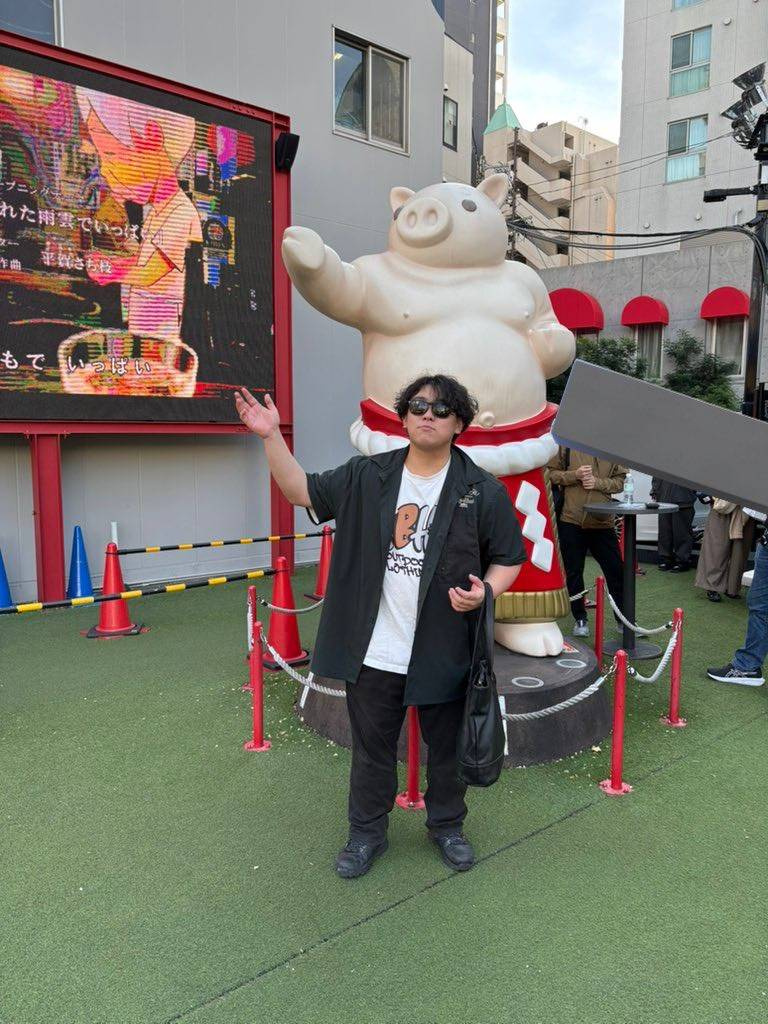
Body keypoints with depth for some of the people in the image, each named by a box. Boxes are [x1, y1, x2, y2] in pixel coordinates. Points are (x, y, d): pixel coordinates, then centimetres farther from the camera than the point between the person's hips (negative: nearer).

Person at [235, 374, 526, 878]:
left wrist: (485, 591, -18)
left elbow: (509, 557, 1)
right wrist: (271, 437, -11)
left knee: (448, 747, 18)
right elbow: (302, 491, 0)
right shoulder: (366, 477, 0)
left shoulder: (483, 491, -5)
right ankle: (367, 832, 38)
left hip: (445, 652, -1)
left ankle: (447, 825, 44)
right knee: (372, 747, 17)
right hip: (374, 652, 1)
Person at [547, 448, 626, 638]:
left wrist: (598, 482, -12)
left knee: (616, 571, 6)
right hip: (571, 520, -1)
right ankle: (580, 618, 24)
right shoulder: (566, 445, 0)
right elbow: (551, 474, 0)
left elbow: (620, 481, 5)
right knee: (574, 572, 8)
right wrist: (574, 475, -14)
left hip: (603, 521, 1)